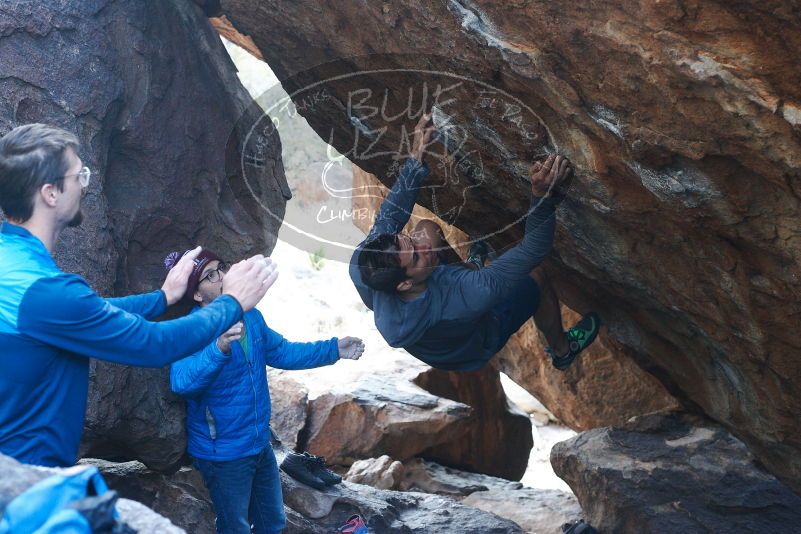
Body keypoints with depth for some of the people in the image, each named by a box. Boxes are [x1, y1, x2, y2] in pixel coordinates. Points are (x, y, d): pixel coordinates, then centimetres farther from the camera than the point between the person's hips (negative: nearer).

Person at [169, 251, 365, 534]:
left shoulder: (250, 317, 0)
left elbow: (282, 352, 15)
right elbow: (182, 381, -39)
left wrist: (332, 349, 9)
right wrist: (219, 348, -55)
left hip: (261, 445, 7)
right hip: (223, 454, -7)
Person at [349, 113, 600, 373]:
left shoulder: (361, 263, -38)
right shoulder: (471, 295, -51)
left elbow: (389, 216, -20)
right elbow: (531, 251, -44)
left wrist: (415, 159, -21)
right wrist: (543, 194, -53)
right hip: (471, 353, -4)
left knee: (427, 226, 9)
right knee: (538, 280, 11)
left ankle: (471, 267, 43)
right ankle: (562, 350, 40)